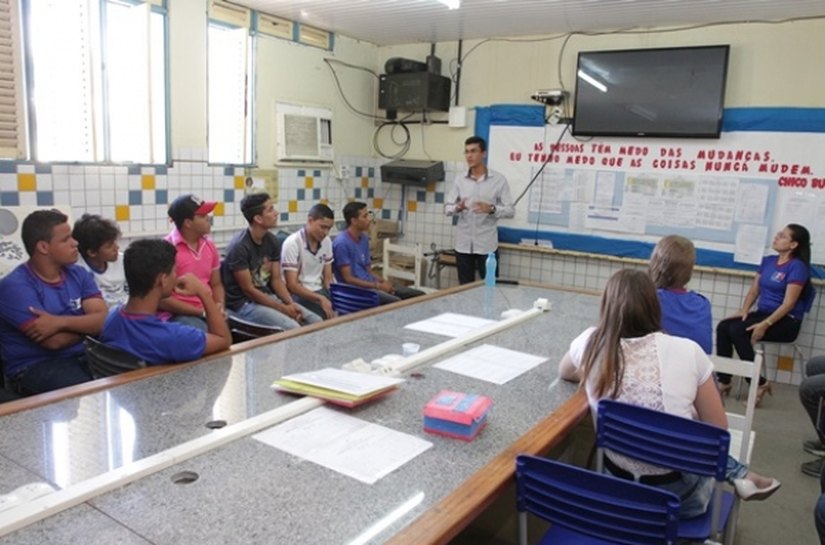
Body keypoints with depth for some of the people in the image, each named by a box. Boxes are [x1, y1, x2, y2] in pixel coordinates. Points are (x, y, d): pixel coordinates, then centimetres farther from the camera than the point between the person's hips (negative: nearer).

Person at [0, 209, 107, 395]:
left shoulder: (79, 274, 8)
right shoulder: (15, 286, -10)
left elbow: (103, 320, -5)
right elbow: (54, 341, -17)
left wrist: (61, 322, -19)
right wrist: (86, 324, -2)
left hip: (82, 357, 6)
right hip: (33, 366, -5)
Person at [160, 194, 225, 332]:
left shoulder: (210, 246, 9)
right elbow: (162, 299, -12)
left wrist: (219, 305, -4)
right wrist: (202, 312, -13)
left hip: (210, 312, 6)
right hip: (178, 315, -6)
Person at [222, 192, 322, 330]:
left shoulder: (272, 241, 2)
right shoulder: (239, 247, -19)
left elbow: (276, 279, 6)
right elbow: (248, 290, -18)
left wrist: (291, 304, -11)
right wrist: (283, 308, -17)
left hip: (268, 297, 7)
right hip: (244, 304, -7)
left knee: (316, 322, -5)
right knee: (293, 328, -26)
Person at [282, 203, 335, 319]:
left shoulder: (327, 241, 5)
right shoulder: (292, 243, -13)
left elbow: (328, 278, 8)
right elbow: (292, 285, -16)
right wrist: (321, 299, -27)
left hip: (320, 291, 6)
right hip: (299, 294, -5)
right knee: (324, 316, -30)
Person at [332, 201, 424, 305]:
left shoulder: (364, 238, 11)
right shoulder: (342, 243, -15)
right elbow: (348, 279, -17)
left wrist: (384, 281, -4)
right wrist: (378, 286, -17)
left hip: (370, 283, 8)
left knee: (419, 295, -1)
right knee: (396, 302, -33)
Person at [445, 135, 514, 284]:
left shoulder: (498, 180, -3)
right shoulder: (459, 180, 6)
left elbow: (511, 210, -4)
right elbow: (447, 208, 6)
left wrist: (492, 209, -22)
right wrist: (457, 208, -17)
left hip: (487, 245, -2)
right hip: (463, 244, 3)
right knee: (465, 287, 10)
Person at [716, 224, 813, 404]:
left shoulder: (797, 267, -11)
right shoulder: (768, 261, 11)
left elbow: (788, 304, -18)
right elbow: (754, 290, 12)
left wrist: (765, 324, -25)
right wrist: (744, 310, -6)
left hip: (786, 322, -7)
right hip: (762, 313, 7)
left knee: (737, 330, -28)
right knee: (723, 326, -17)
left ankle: (759, 383, -17)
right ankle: (724, 381, -16)